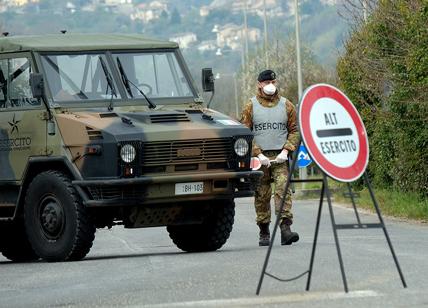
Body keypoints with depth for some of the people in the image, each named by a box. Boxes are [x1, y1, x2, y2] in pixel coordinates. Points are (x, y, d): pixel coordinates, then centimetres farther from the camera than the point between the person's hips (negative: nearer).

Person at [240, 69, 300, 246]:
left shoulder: (286, 105, 9)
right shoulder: (251, 107, 5)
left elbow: (294, 131, 10)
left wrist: (285, 151, -5)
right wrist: (258, 154, -9)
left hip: (280, 158, 0)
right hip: (259, 158, 0)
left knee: (283, 190, -15)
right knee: (261, 195, 3)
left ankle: (285, 228, -22)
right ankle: (264, 233, 12)